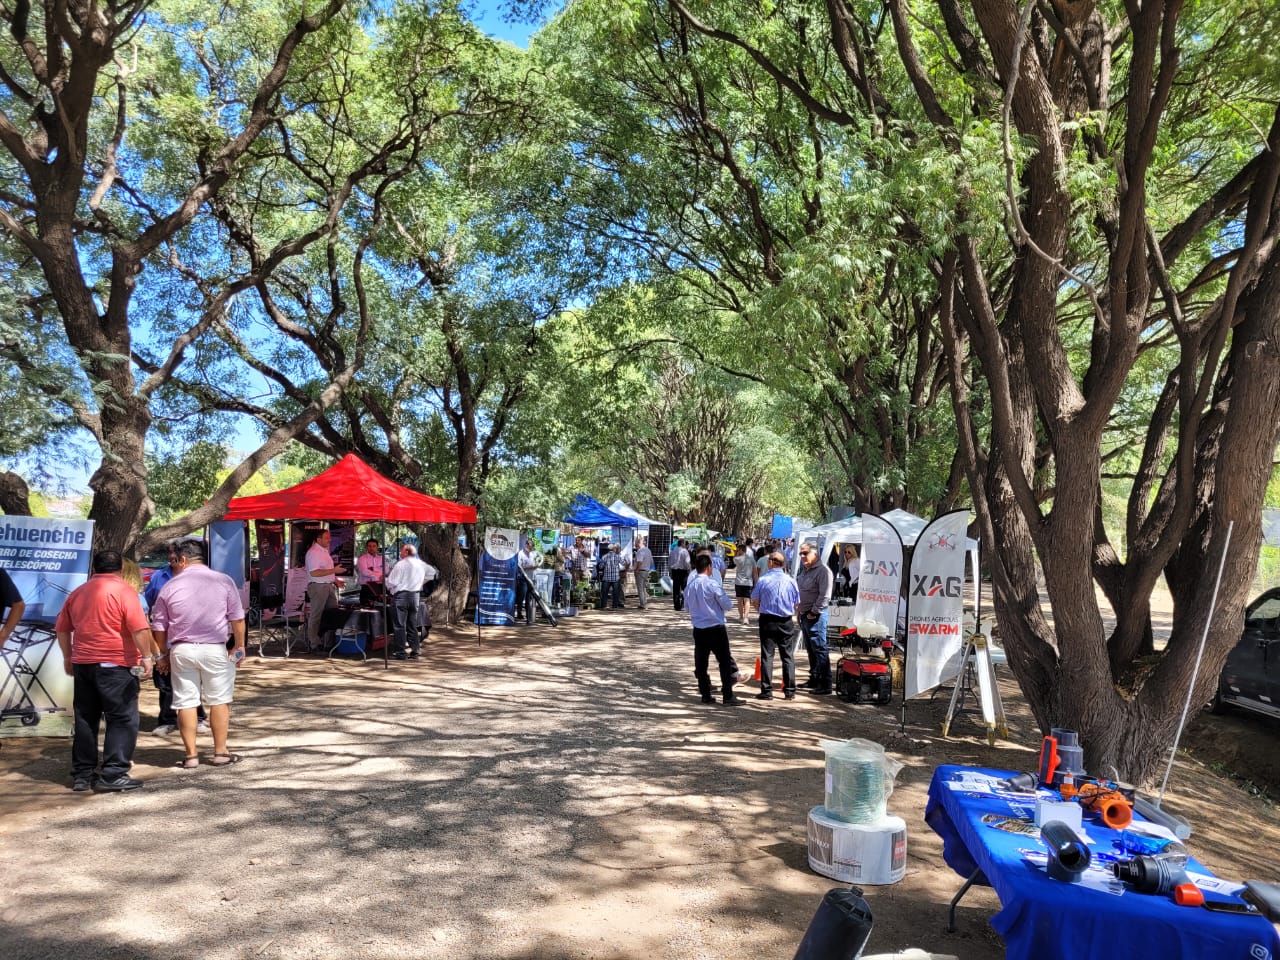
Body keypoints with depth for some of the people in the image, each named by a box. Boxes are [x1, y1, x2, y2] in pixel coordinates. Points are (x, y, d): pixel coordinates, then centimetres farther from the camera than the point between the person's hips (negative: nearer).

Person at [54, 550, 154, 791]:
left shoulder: (78, 592, 11)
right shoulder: (123, 591, -9)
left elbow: (62, 628, 18)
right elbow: (139, 628, -18)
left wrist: (68, 657, 28)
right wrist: (146, 656, -12)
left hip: (82, 664, 7)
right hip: (114, 664, -7)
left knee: (85, 720, 15)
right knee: (123, 719, -1)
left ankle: (82, 774, 20)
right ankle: (113, 775, -4)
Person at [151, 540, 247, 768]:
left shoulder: (170, 586, 1)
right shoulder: (224, 581, -3)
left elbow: (159, 627, 7)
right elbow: (237, 619, -2)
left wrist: (164, 654, 19)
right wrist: (239, 646, 9)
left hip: (181, 650, 1)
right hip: (215, 649, -1)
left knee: (185, 702, 8)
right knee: (219, 700, 8)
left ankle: (191, 755, 12)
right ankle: (221, 752, 13)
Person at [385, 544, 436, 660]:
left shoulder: (400, 564, -12)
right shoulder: (421, 564, 7)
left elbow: (391, 582, -14)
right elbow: (433, 573, 23)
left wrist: (384, 578, 7)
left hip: (401, 595, -6)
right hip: (415, 596, 6)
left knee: (399, 625, -1)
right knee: (413, 625, 12)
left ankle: (400, 652, -3)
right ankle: (414, 651, 13)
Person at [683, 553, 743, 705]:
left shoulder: (689, 586, 2)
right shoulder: (713, 584, -14)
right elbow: (728, 605, -9)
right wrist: (722, 592, 8)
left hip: (698, 629, 5)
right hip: (716, 628, -5)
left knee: (701, 663, 11)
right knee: (725, 662, 2)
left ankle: (705, 695, 15)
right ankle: (728, 696, 1)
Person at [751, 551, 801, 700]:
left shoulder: (762, 580, -9)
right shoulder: (791, 581, -3)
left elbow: (755, 601, 0)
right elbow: (796, 604, 5)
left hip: (767, 621, -2)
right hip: (786, 622, 2)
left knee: (767, 656, 4)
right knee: (788, 656, 9)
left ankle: (766, 691, 4)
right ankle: (790, 691, 11)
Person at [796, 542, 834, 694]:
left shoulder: (822, 571, -14)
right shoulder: (805, 570, 16)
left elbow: (824, 596, -19)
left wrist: (814, 613, -17)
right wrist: (799, 610, 15)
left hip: (815, 616, -9)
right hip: (804, 614, 10)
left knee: (819, 649, -7)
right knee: (810, 650, 16)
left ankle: (825, 684, -4)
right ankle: (814, 680, 27)